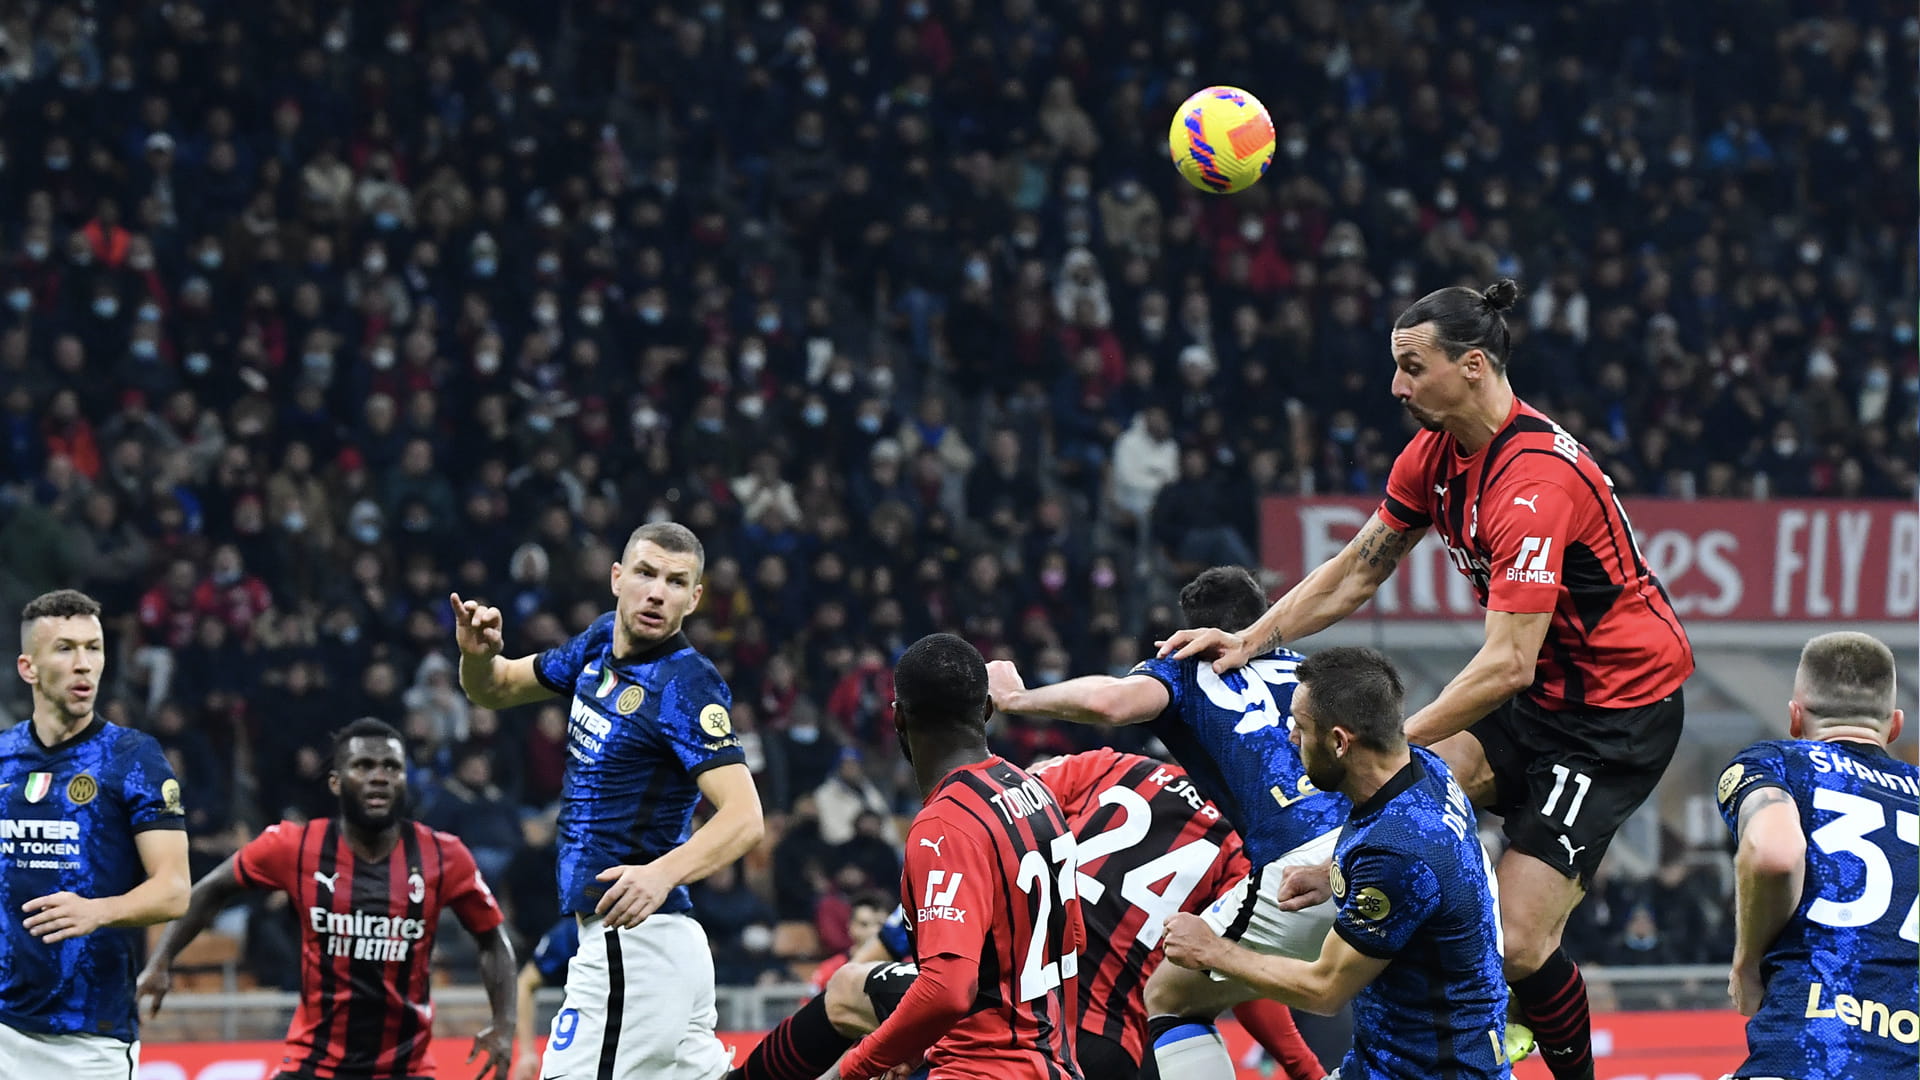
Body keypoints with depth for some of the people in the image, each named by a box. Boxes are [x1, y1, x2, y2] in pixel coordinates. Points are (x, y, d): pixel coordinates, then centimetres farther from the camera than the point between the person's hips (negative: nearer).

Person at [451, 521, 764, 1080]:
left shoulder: (688, 686, -15)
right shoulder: (602, 642, 10)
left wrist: (662, 874, -41)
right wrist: (479, 654, -2)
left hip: (628, 935, -9)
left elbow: (744, 817, -23)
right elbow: (496, 690, 23)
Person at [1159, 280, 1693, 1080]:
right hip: (1540, 691, 9)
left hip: (1623, 700, -9)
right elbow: (1357, 571, 14)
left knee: (1518, 946, -15)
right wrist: (1251, 640, 3)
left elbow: (1508, 663, -31)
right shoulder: (1436, 452, 1)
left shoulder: (1534, 481, -27)